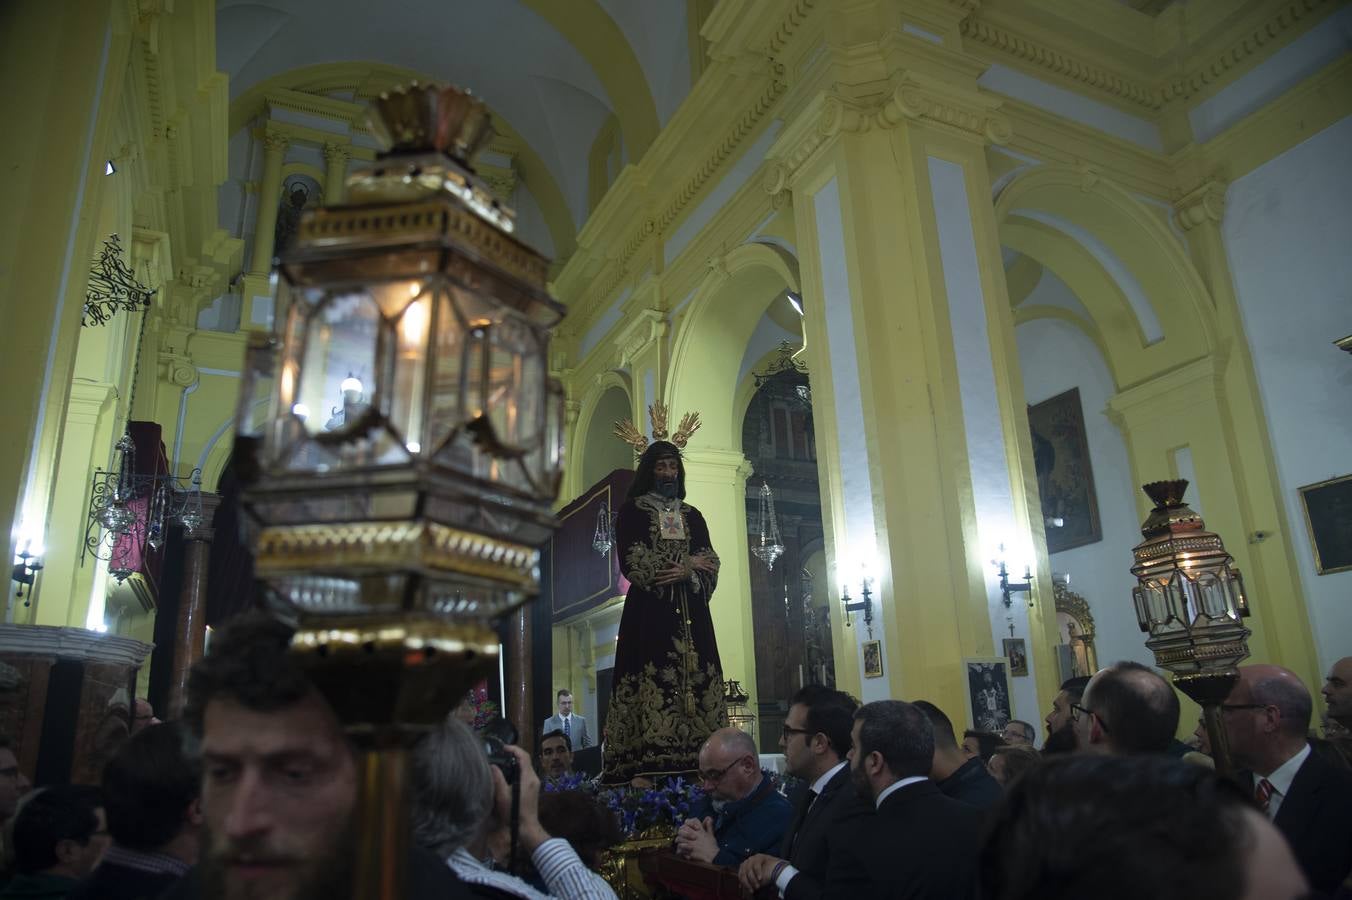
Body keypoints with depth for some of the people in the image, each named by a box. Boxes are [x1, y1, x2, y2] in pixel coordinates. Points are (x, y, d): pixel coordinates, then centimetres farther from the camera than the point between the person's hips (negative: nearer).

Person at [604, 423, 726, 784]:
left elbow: (710, 565, 11)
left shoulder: (692, 515, 20)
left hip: (690, 615, 4)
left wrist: (682, 573, -10)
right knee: (652, 685, -13)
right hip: (650, 612, -4)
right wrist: (687, 563, -4)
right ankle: (649, 767, -15)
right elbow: (632, 563, -6)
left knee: (695, 680, -5)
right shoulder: (632, 511, 7)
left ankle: (695, 765, -5)